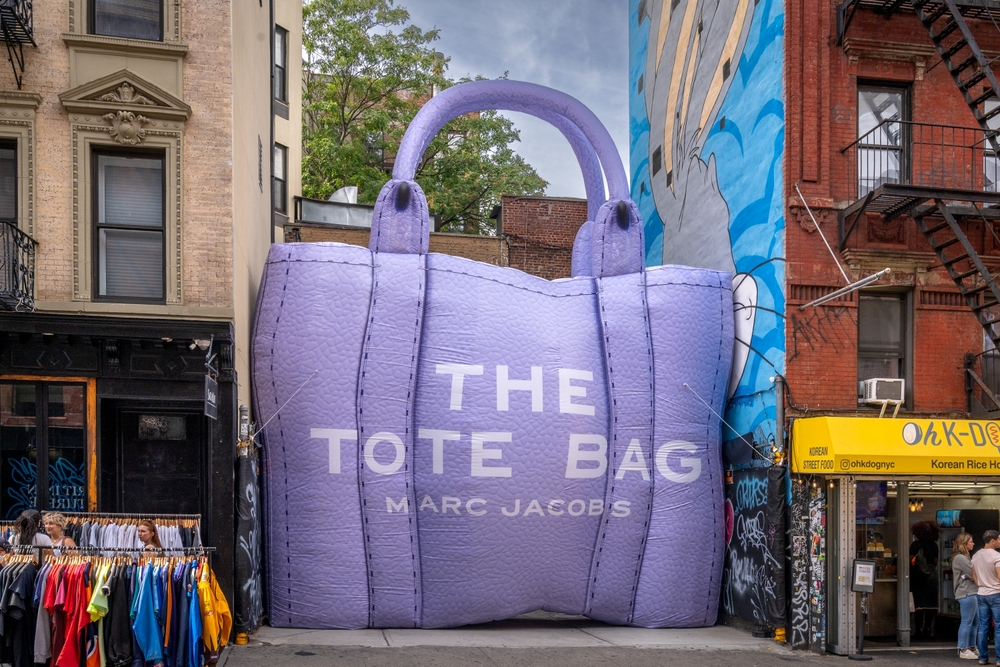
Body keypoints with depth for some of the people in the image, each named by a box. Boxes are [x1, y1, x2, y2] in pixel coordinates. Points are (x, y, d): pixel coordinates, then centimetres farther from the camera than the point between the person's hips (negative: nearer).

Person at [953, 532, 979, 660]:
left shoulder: (965, 557, 20)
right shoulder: (959, 558, -13)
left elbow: (972, 575, 16)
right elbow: (973, 575, -14)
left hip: (973, 593, 10)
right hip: (967, 593, -10)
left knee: (974, 622, 12)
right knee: (967, 622, -5)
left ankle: (971, 648, 19)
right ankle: (963, 650, -1)